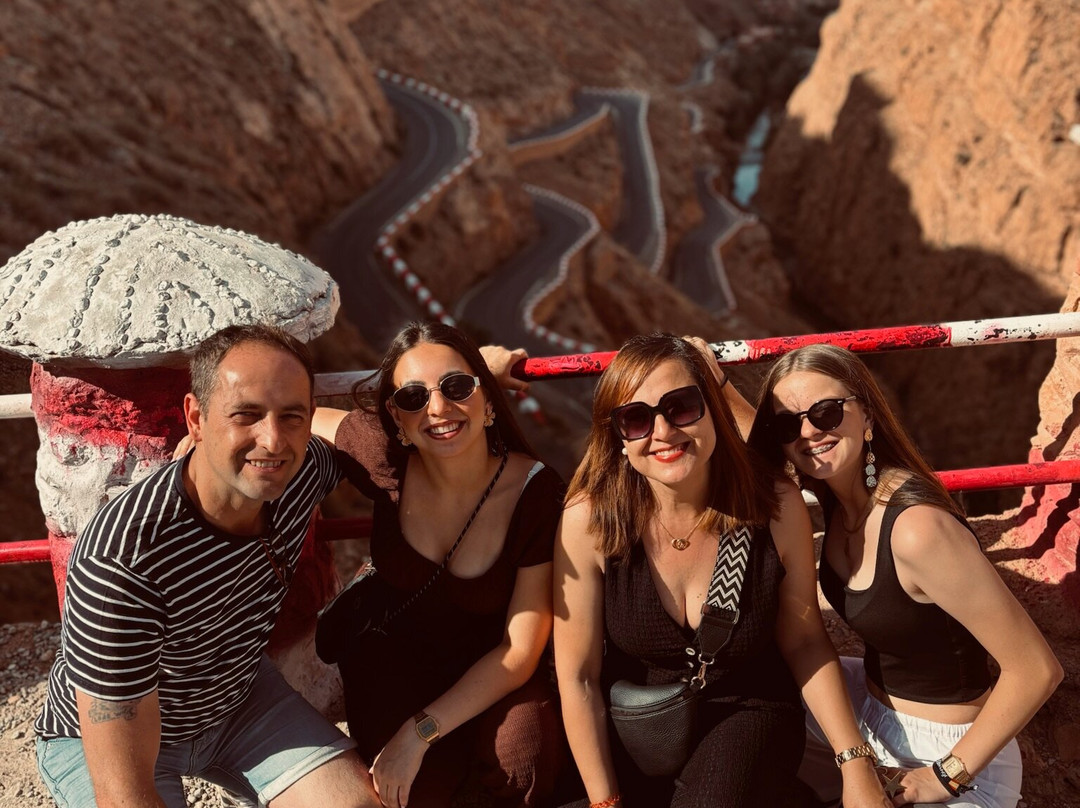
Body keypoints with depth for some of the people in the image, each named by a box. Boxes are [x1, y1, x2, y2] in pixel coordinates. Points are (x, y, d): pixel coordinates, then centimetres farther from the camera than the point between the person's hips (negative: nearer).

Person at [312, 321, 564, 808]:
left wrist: (420, 732, -24)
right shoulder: (384, 456, -22)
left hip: (489, 666, 0)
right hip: (390, 653, 1)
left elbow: (521, 650, -18)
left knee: (523, 762, -28)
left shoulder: (535, 490, -23)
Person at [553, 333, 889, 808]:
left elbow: (804, 642, -2)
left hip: (746, 717, -2)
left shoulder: (778, 509, -16)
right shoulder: (589, 520, -19)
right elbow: (577, 677, -11)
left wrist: (855, 766, -5)